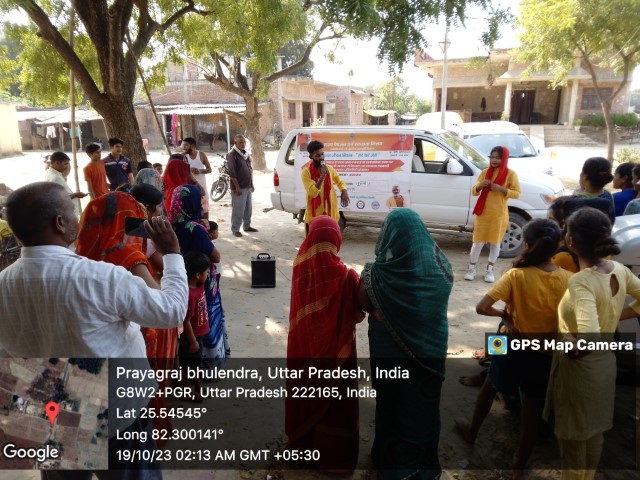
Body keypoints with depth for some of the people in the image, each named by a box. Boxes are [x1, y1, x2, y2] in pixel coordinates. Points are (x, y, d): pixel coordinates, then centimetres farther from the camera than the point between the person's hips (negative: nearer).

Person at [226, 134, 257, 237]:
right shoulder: (232, 154, -12)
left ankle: (247, 226, 28)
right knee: (238, 210, -6)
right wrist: (237, 187, -22)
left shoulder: (246, 154, 14)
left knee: (248, 208, 16)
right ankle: (235, 229, 2)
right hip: (239, 187, -8)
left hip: (248, 186, 8)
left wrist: (252, 184, 17)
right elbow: (232, 173, -18)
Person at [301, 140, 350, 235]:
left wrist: (344, 191, -3)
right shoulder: (306, 172, -10)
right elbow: (312, 192, -20)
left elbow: (340, 182, 19)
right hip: (314, 215, -4)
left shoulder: (330, 169, 3)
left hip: (330, 213, 4)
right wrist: (322, 176, -27)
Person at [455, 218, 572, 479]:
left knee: (490, 387, 27)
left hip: (513, 348, -1)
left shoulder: (516, 275, -21)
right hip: (546, 355, 2)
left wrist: (503, 314, -9)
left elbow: (481, 307, -27)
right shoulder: (568, 280, -14)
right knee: (532, 412, 17)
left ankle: (472, 430, 49)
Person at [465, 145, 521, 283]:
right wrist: (480, 185, -14)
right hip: (483, 212, 2)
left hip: (499, 214, -1)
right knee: (478, 241, 2)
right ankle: (471, 269, 12)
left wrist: (501, 189, -20)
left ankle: (490, 270, 18)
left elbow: (517, 193, -5)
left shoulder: (510, 174, -2)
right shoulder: (485, 172, 6)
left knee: (495, 242, 6)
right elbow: (474, 191, 8)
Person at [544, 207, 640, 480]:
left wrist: (566, 345, -22)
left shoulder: (581, 282, -31)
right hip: (605, 363, 8)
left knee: (572, 438, 14)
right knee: (594, 432, 27)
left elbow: (588, 340, -41)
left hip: (579, 369, -8)